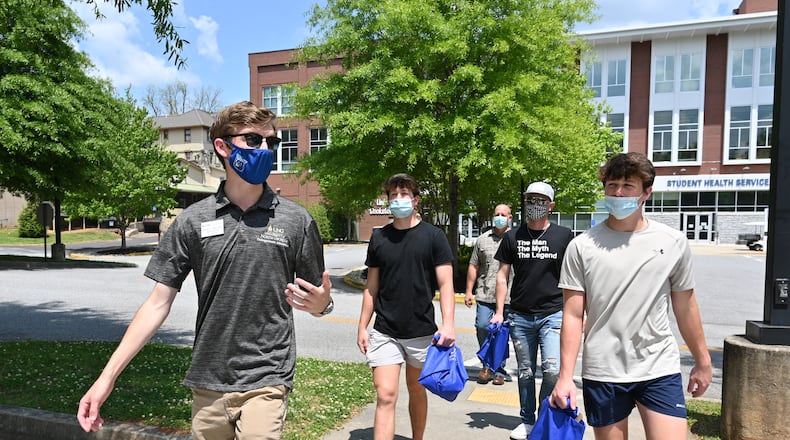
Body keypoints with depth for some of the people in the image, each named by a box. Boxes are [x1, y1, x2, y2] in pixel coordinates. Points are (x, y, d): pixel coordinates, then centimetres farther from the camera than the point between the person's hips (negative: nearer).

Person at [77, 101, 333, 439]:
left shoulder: (296, 221, -4)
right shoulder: (193, 221, -1)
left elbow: (317, 299, 4)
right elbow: (158, 303, 2)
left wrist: (321, 303, -20)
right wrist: (107, 377, -2)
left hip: (265, 382, -2)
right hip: (207, 385, 2)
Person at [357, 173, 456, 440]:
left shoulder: (433, 236, -3)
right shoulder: (378, 238, 4)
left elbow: (445, 284, -6)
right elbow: (372, 287, 9)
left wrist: (448, 324, -18)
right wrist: (362, 327, 7)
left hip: (422, 331, -1)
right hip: (384, 332, 1)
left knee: (416, 389, 16)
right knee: (386, 395, -6)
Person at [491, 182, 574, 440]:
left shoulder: (563, 236, 1)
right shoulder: (513, 237, 5)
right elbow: (502, 275, 7)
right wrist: (499, 311, 1)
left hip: (553, 314, -2)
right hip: (520, 317, 2)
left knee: (552, 370, -11)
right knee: (525, 372, 11)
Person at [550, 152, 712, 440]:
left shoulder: (673, 242, 1)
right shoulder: (582, 246, -5)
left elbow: (685, 307, 11)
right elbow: (573, 316, -5)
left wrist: (703, 361, 15)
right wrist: (565, 377, -8)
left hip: (660, 370, 1)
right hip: (602, 372, -1)